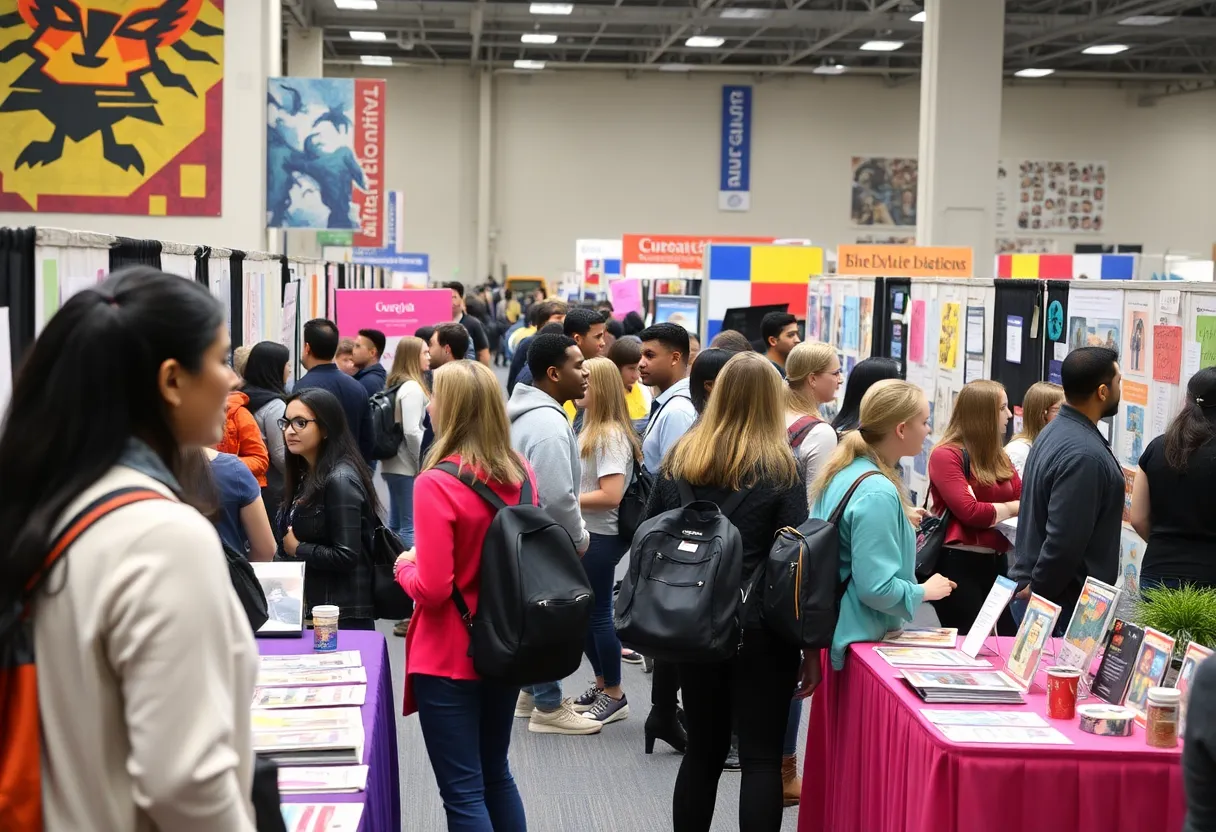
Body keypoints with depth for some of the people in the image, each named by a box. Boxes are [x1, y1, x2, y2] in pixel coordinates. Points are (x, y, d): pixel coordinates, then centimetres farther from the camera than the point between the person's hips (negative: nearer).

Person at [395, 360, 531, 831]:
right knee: (496, 774, 22)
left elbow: (432, 589, -22)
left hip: (450, 659, -7)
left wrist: (405, 566, -2)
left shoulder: (436, 483, -20)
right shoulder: (521, 474, 0)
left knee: (463, 793, 1)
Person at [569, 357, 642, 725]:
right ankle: (601, 684, 29)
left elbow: (611, 496, -24)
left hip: (600, 537, -9)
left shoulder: (610, 435, -18)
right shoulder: (592, 429, 11)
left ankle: (614, 696, 13)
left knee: (597, 613, 1)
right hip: (585, 534, 9)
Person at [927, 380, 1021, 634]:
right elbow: (970, 512, -18)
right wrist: (1012, 508, -6)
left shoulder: (998, 457, 16)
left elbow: (1025, 500, 8)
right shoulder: (946, 455, -9)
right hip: (957, 564, -8)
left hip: (995, 562, 8)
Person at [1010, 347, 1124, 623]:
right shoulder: (1083, 454, -24)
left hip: (1040, 591, 10)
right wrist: (1037, 594, -16)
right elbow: (1065, 541, -27)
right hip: (1063, 601, -10)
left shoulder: (1056, 431, 8)